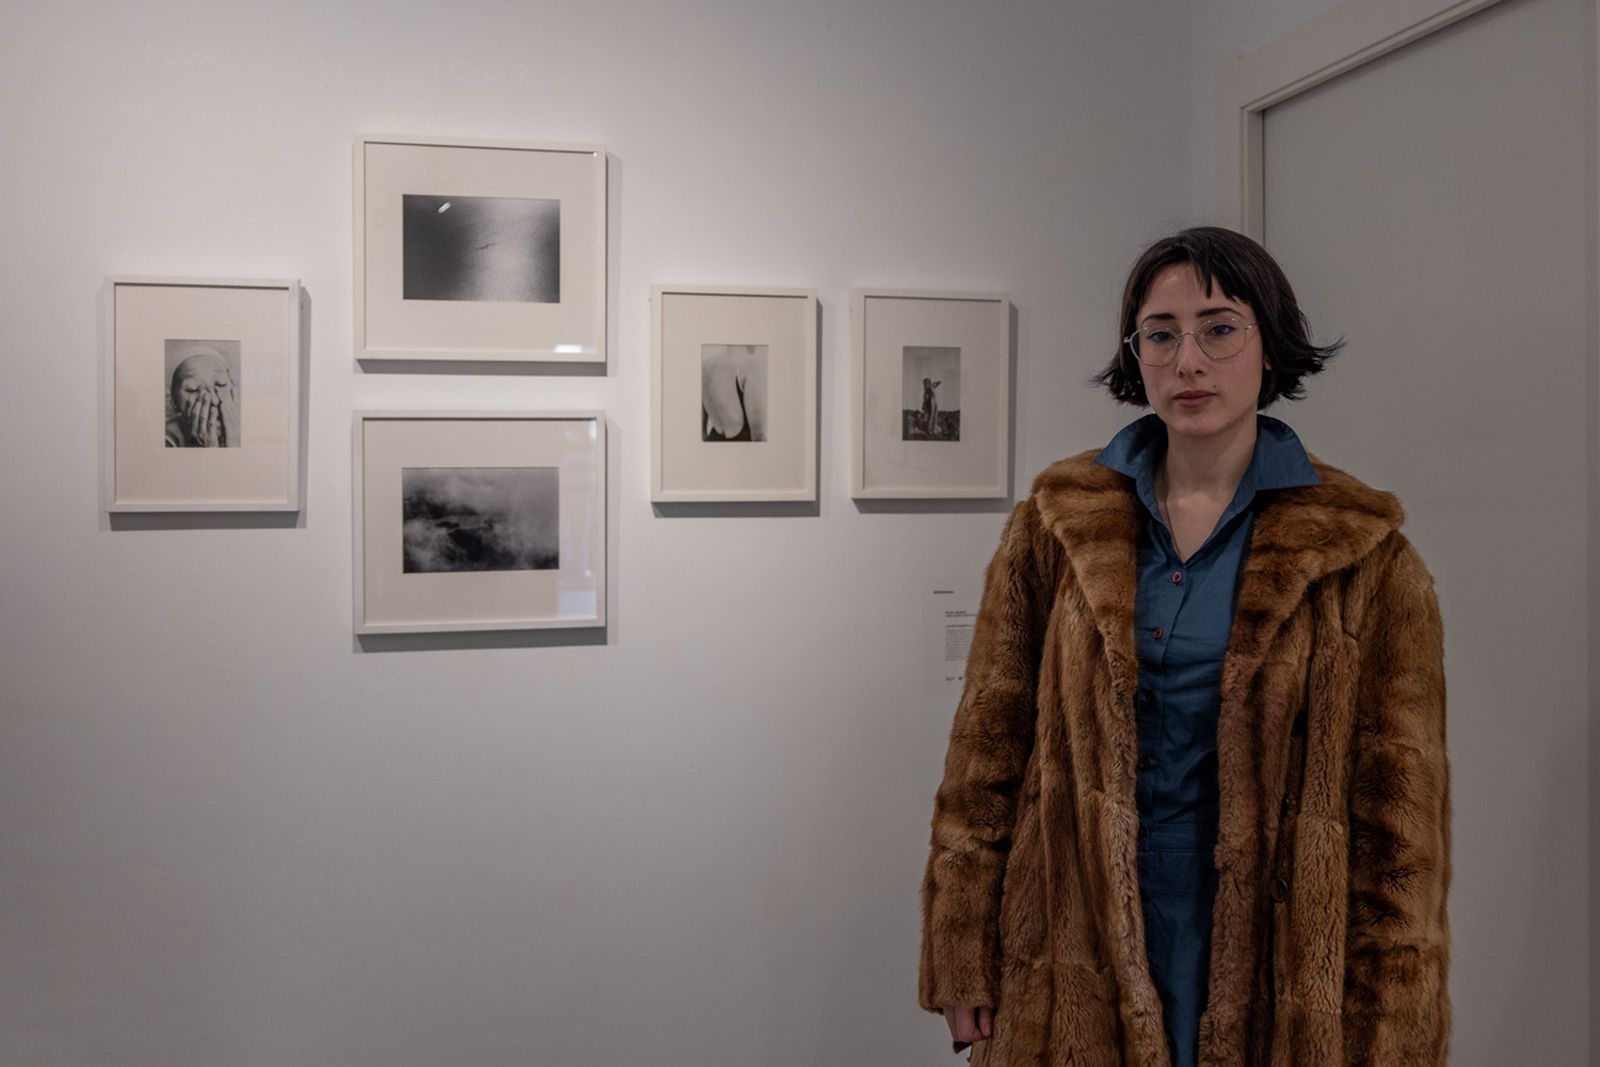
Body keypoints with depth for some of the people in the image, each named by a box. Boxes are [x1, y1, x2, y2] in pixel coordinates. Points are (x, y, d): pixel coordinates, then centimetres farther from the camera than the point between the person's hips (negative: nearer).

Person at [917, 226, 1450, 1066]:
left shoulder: (1362, 552, -5)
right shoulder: (1057, 522, -1)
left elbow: (1399, 811, -3)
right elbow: (988, 745, 0)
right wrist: (963, 954, -2)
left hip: (1270, 951, -1)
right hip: (1076, 947, 1)